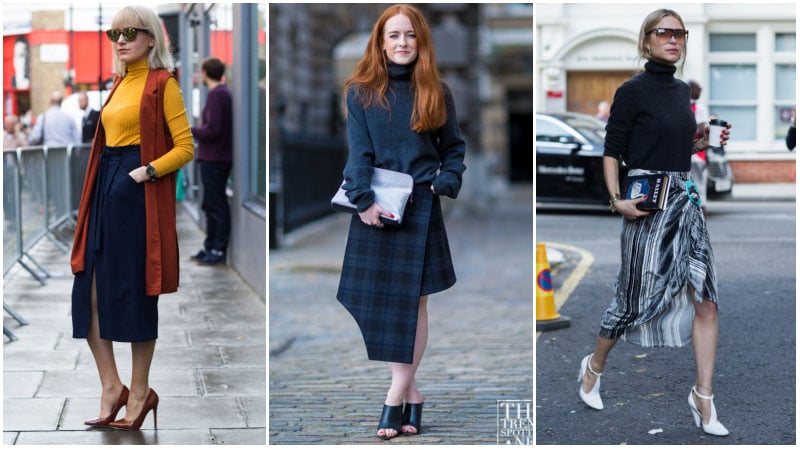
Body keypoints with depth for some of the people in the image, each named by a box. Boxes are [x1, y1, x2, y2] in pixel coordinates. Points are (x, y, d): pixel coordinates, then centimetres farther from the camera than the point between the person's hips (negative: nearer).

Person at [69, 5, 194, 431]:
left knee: (134, 290, -2)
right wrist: (96, 194, 13)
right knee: (88, 288, 2)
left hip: (139, 194, -7)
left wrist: (145, 172, -20)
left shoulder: (162, 84, -5)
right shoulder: (119, 84, 17)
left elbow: (185, 147, -9)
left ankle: (139, 391, 10)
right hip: (105, 189, 8)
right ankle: (110, 386, 11)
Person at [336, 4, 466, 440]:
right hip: (376, 206, 0)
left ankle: (396, 395, -2)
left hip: (419, 206, 0)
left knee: (412, 299, -3)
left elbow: (453, 148, 12)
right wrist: (364, 200, -16)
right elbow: (359, 151, -6)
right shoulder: (362, 92, 1)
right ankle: (411, 393, 10)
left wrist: (447, 183, -5)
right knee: (377, 298, -1)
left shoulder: (435, 93, 4)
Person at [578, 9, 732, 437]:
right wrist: (617, 199, -19)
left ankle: (702, 398, 2)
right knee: (635, 296, 4)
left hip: (685, 200, 6)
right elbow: (612, 150, -8)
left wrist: (704, 141, 6)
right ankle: (594, 367, 30)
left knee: (705, 300, -2)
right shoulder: (633, 91, -7)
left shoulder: (681, 90, 13)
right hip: (649, 203, -6)